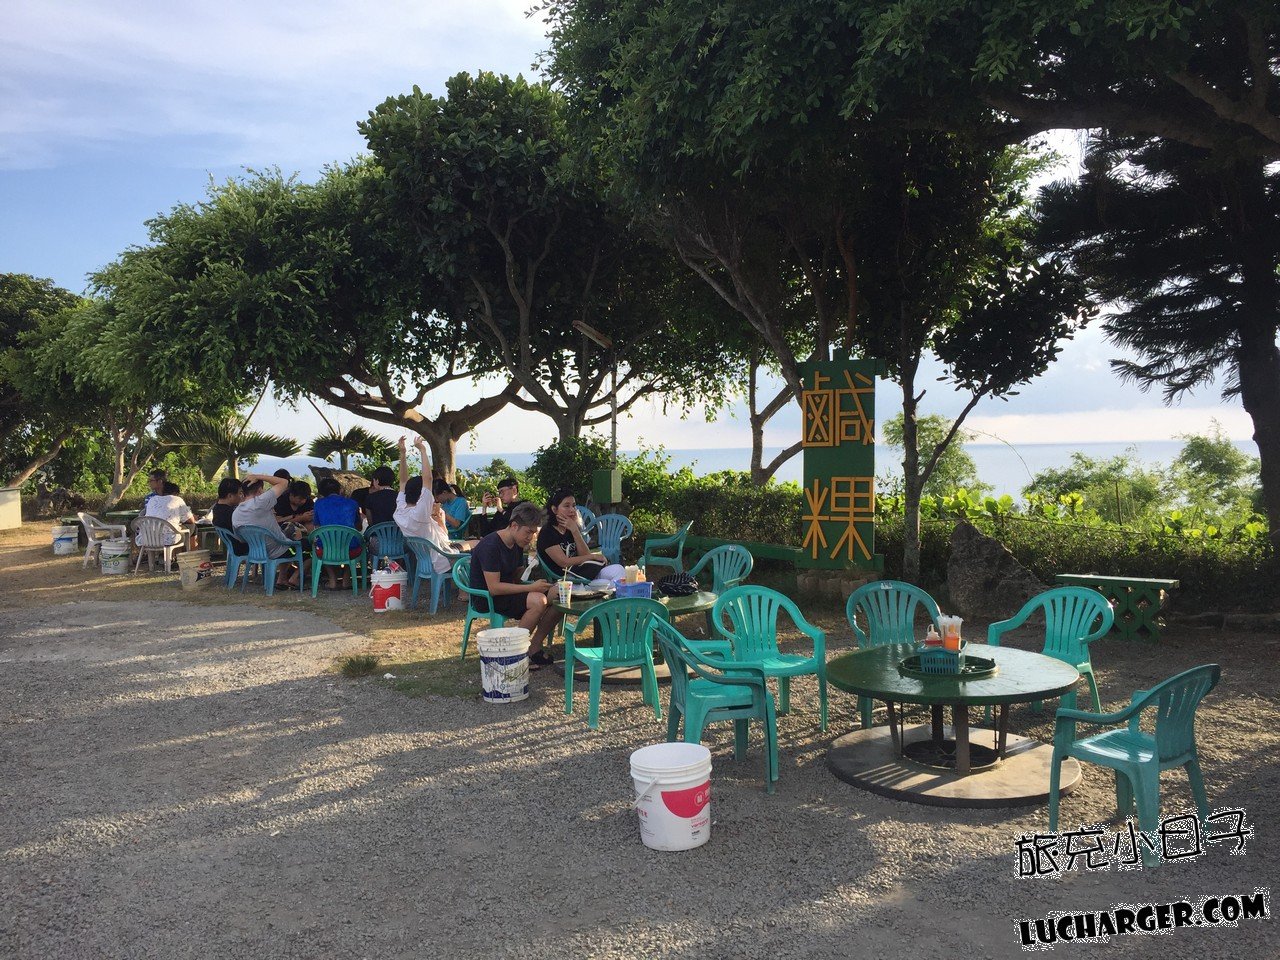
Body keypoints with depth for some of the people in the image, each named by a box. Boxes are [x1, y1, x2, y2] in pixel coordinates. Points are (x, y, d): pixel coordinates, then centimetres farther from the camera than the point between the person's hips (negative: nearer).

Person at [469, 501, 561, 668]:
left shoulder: (517, 545, 8)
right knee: (538, 600, -31)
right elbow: (494, 588, -26)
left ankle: (534, 649, 0)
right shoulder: (490, 546, -21)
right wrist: (531, 588, -26)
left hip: (509, 591, 9)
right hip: (486, 597, -9)